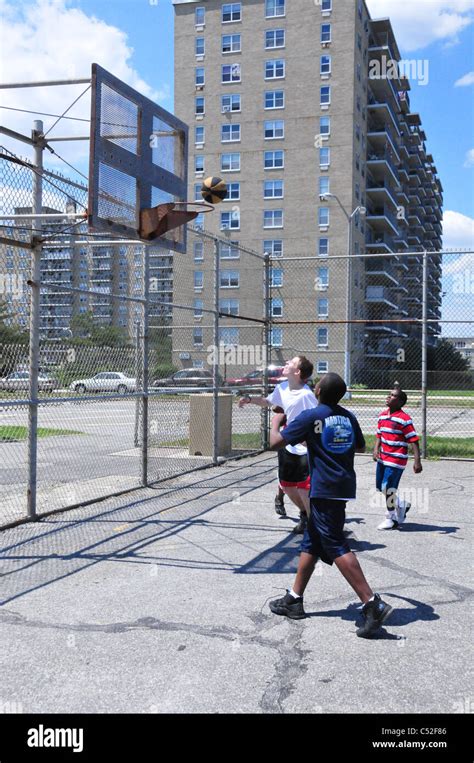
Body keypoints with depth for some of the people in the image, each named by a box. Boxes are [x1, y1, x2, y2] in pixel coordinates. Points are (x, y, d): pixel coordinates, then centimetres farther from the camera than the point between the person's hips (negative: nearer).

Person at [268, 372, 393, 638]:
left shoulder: (311, 417, -9)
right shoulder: (349, 417, 10)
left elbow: (276, 443, -7)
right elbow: (361, 447, 24)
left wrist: (275, 422, 13)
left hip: (325, 489, -8)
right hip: (344, 485, 8)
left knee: (337, 547, -10)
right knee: (311, 542, 16)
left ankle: (373, 604, -18)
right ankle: (294, 600, 24)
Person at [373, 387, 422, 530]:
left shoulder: (404, 419, -15)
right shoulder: (383, 415, 7)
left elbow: (414, 440, -16)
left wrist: (417, 461, -20)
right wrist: (376, 449, -2)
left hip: (396, 459, -8)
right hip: (383, 458, 8)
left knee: (388, 488, -3)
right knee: (380, 487, 14)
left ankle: (391, 519, 17)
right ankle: (402, 505, 36)